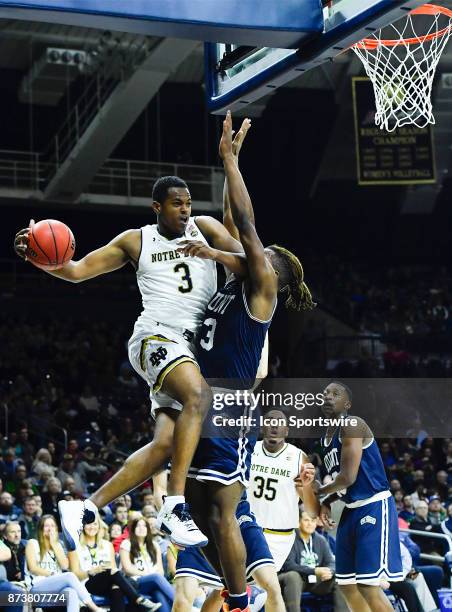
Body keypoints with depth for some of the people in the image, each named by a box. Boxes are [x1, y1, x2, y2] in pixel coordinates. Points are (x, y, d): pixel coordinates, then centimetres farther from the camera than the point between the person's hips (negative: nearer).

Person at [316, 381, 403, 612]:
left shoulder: (352, 426, -13)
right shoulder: (326, 438, 15)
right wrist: (326, 502, 6)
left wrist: (318, 492, -3)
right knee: (346, 584, 13)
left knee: (368, 586, -16)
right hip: (351, 510, 10)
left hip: (374, 506, -10)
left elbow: (348, 478, -20)